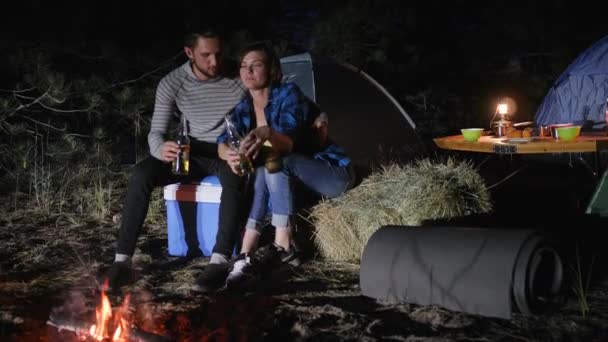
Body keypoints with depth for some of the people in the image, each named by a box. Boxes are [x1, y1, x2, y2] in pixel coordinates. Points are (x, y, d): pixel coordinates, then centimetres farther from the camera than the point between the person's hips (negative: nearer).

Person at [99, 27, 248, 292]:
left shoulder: (237, 81, -12)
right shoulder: (171, 83, -8)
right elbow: (155, 133, -9)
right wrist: (161, 149, -34)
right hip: (192, 153, 2)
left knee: (234, 178, -39)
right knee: (140, 174, -24)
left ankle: (220, 261, -45)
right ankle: (122, 261, -24)